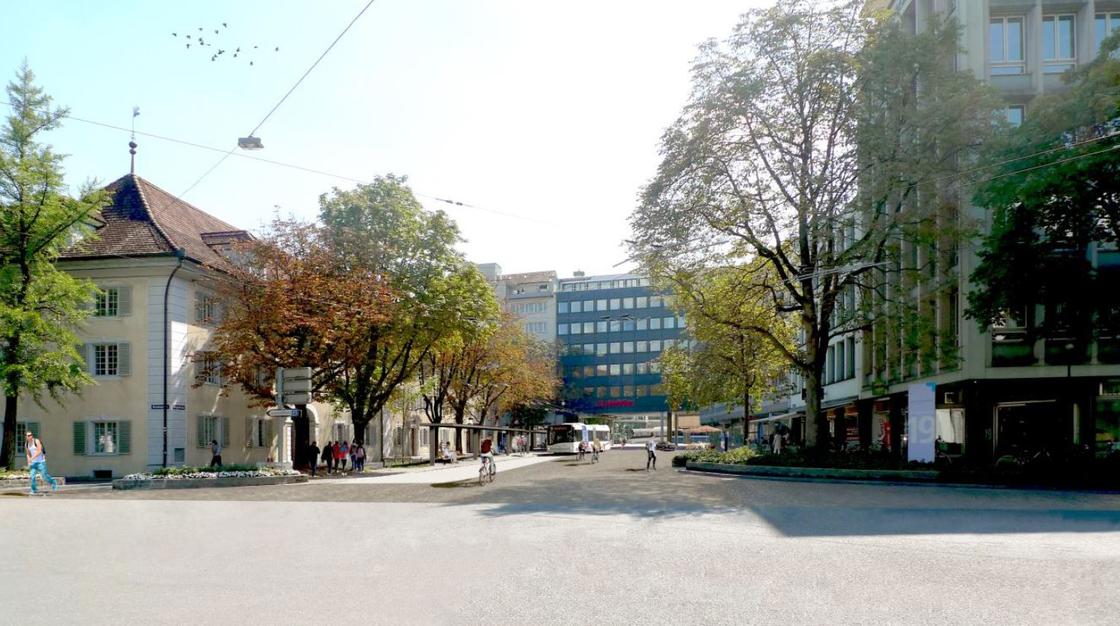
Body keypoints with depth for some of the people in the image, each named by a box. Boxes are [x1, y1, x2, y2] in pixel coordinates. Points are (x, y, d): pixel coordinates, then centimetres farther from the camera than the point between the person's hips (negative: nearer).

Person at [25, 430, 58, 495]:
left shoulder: (37, 441, -15)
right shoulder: (26, 444, 4)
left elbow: (39, 451, -24)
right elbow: (28, 454, 18)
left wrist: (31, 458, -29)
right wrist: (28, 463, 8)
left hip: (41, 462, -5)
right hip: (33, 462, 5)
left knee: (45, 476, -1)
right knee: (32, 476, -11)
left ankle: (53, 482, 26)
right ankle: (33, 490, -3)